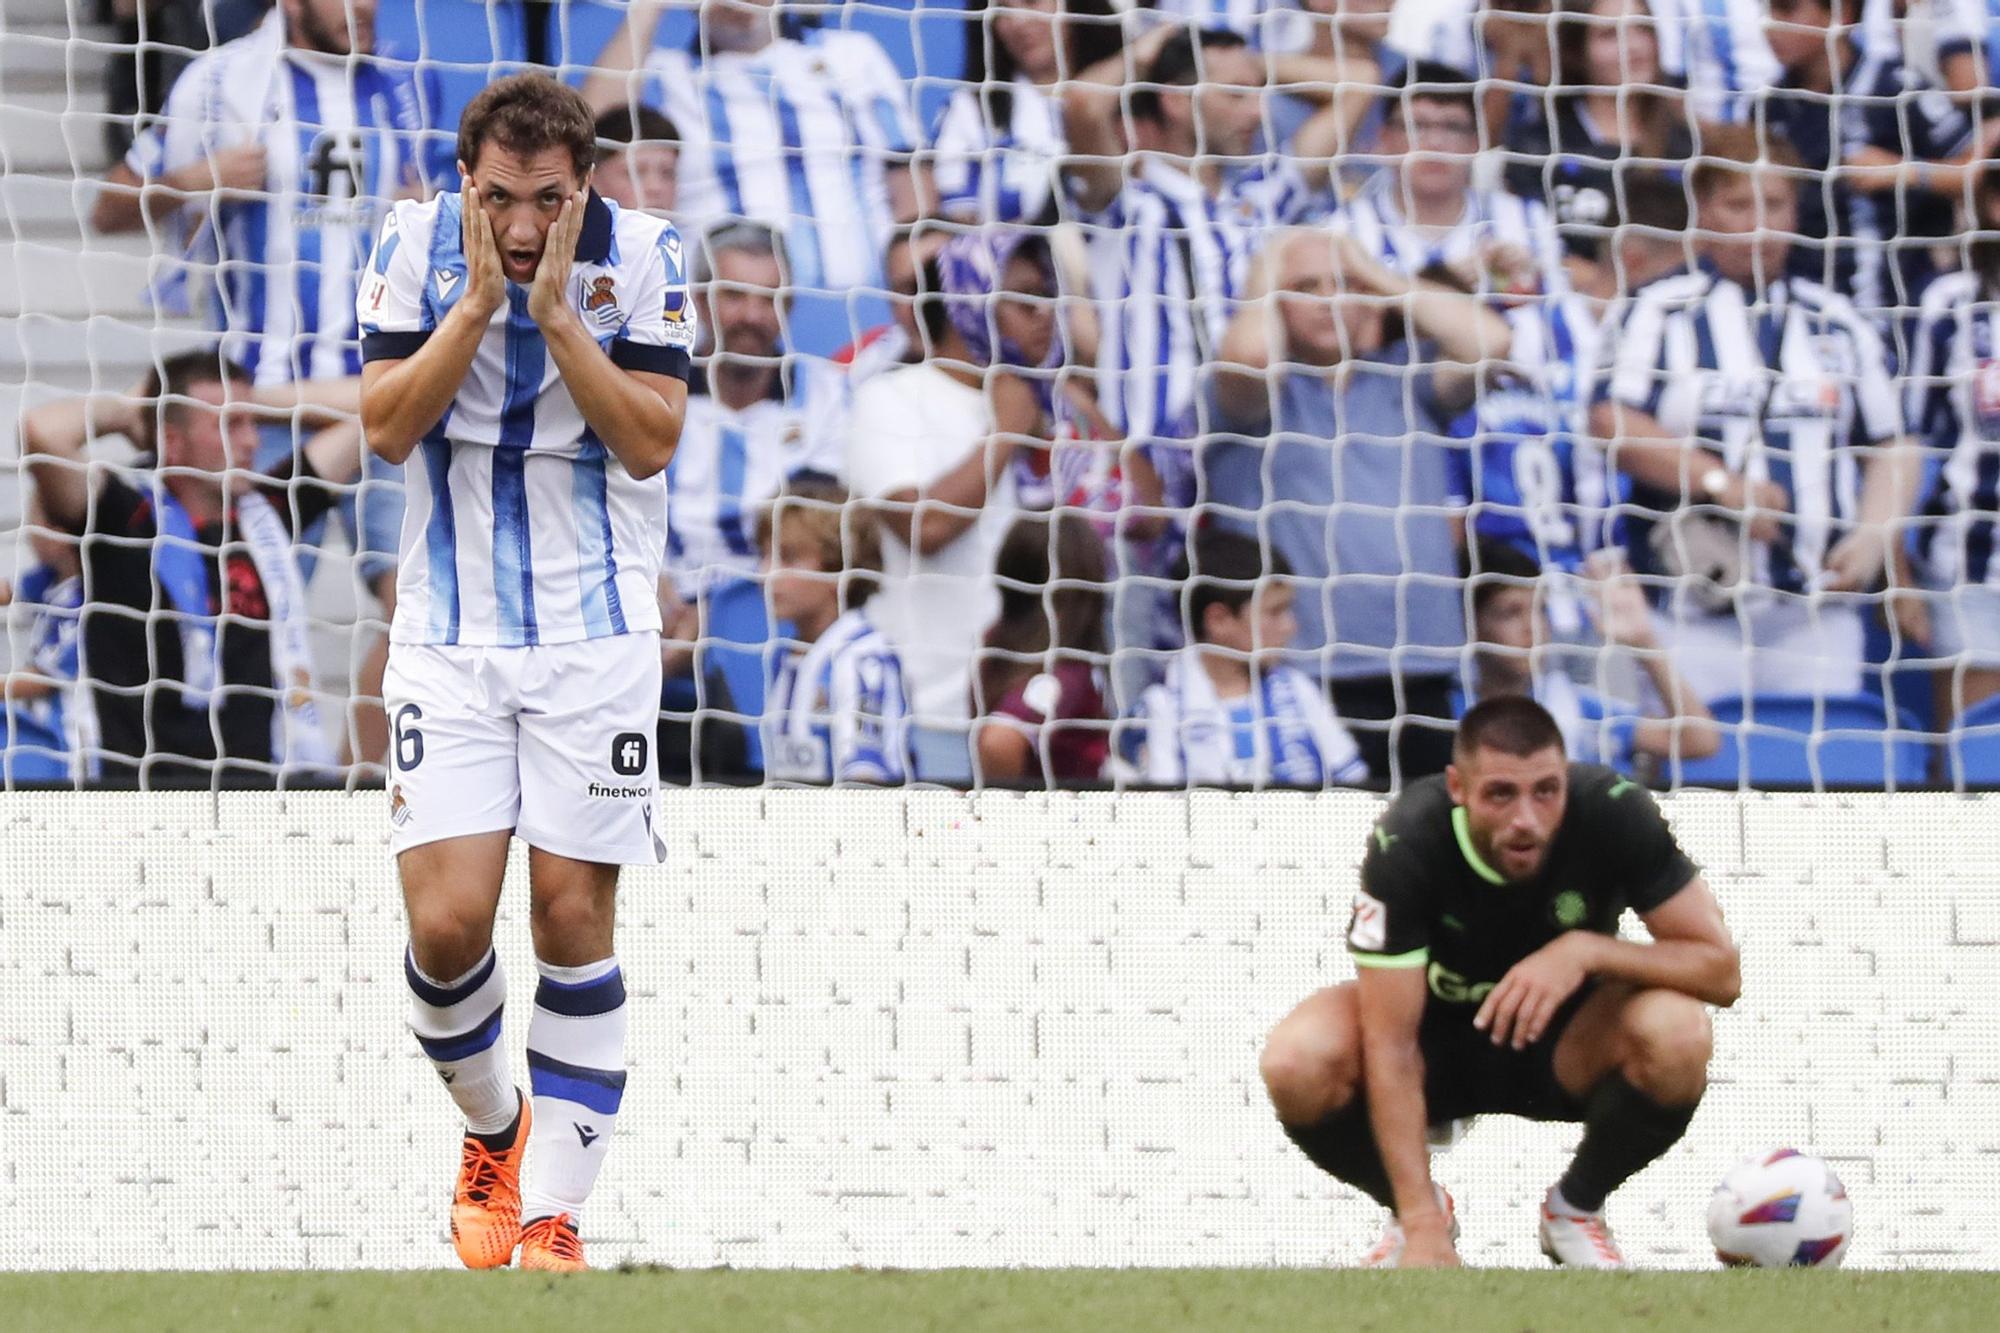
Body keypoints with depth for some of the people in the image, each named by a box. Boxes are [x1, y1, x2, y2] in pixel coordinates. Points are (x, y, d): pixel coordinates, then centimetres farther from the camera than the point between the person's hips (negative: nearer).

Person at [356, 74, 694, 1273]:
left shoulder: (642, 254, -8)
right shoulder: (417, 247, -4)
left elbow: (650, 441, -12)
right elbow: (387, 424, -10)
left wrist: (556, 309, -20)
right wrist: (479, 299, -19)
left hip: (595, 631, -1)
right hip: (449, 635, 1)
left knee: (573, 918, -3)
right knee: (446, 924, -8)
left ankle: (553, 1211, 5)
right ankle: (494, 1128, 21)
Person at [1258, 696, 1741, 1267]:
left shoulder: (1611, 811, -25)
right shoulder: (1407, 840, -29)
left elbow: (1721, 970, -21)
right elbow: (1390, 1047, -29)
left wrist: (1586, 950, -37)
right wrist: (1423, 1231, -36)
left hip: (1562, 1039, 1)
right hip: (1438, 1036, -1)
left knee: (1677, 1037, -33)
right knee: (1296, 1064, -32)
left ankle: (1575, 1207, -1)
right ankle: (1419, 1211, 1)